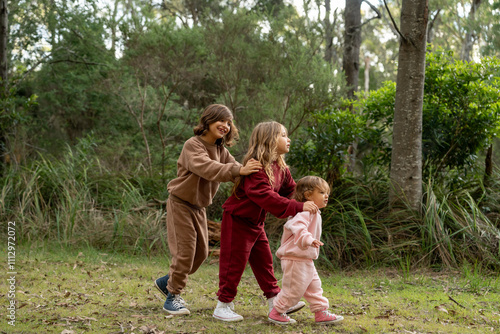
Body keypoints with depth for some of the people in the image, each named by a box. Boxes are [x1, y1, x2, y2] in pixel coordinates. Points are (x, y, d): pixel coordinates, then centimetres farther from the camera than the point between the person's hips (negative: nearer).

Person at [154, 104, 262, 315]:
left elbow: (233, 167, -8)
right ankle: (173, 297, 7)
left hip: (199, 207, 8)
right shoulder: (193, 145, -20)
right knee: (185, 250, -8)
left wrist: (249, 172, -30)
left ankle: (166, 282, 28)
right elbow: (207, 168, -38)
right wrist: (239, 171, -50)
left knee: (201, 252, 11)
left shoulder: (220, 150, 6)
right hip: (181, 203, -8)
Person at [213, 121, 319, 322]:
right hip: (238, 220, -9)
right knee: (234, 263, -3)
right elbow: (265, 195, -35)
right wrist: (298, 207, -38)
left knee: (264, 261, 14)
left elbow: (289, 188, 19)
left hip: (256, 222, 9)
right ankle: (223, 307, 8)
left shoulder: (280, 167, 5)